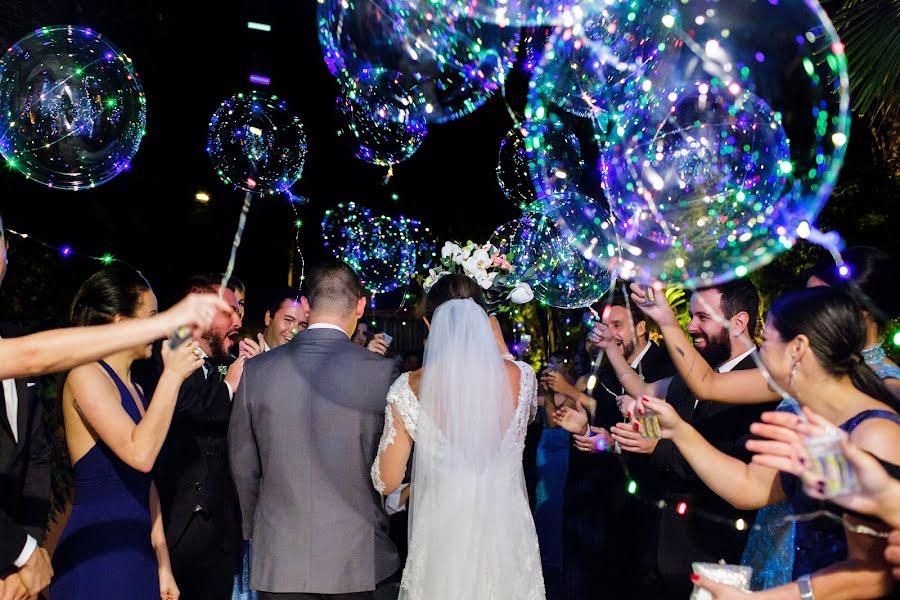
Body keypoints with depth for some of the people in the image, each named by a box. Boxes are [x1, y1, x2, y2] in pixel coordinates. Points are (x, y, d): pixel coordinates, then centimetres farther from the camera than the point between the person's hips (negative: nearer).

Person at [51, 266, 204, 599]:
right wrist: (172, 375, -20)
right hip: (96, 557, -8)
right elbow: (140, 454, -26)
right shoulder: (86, 375, -13)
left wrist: (163, 563, 12)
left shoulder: (131, 387, 12)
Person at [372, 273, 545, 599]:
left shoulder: (409, 389, -14)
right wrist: (499, 342, 20)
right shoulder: (523, 377, -10)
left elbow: (387, 481, -5)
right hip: (506, 534, 1)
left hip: (440, 538, -1)